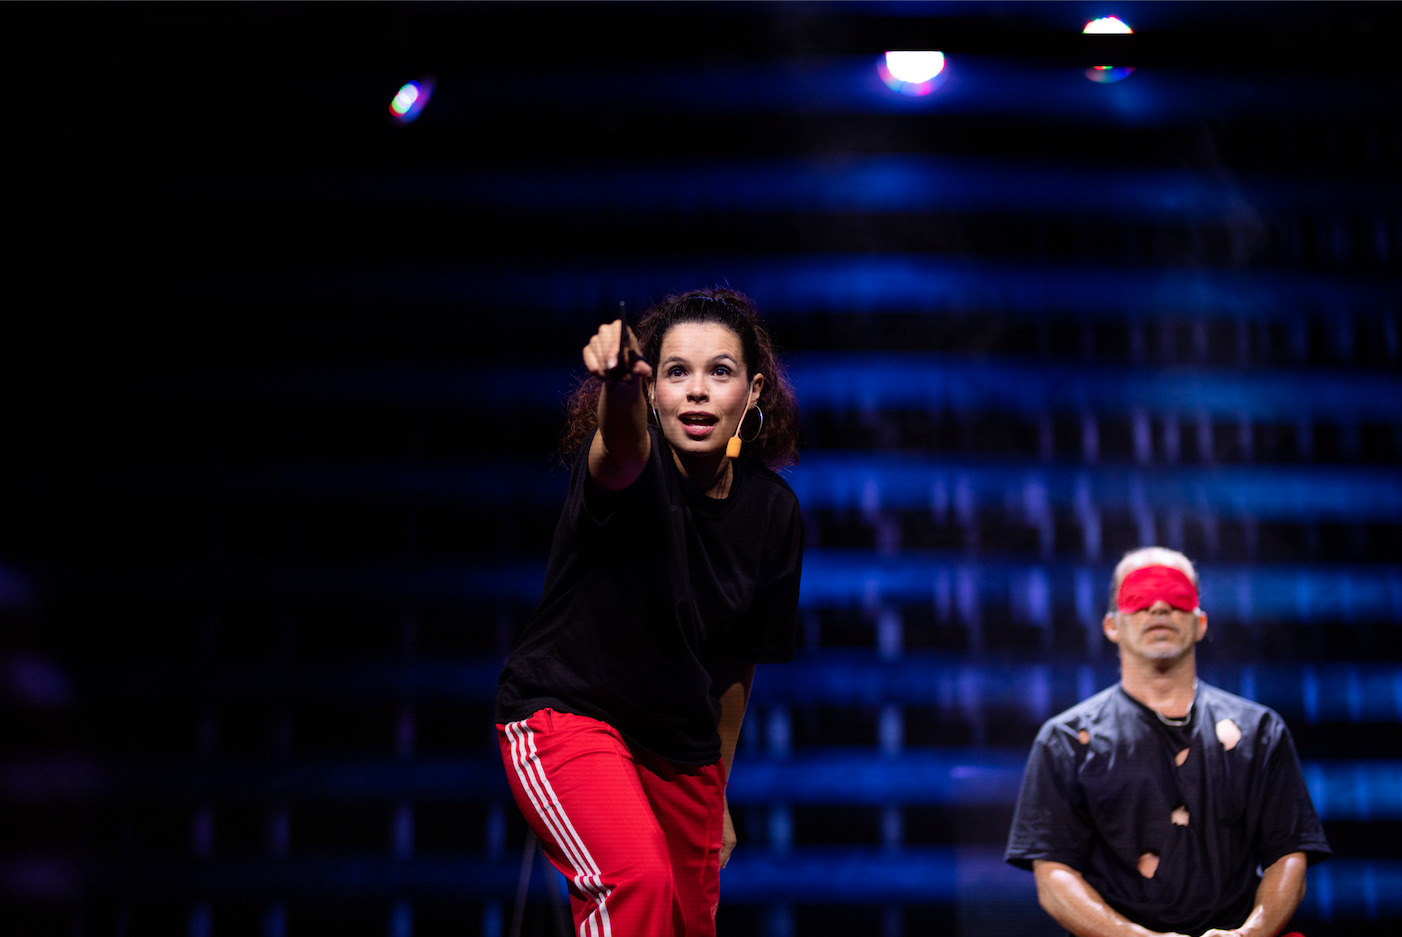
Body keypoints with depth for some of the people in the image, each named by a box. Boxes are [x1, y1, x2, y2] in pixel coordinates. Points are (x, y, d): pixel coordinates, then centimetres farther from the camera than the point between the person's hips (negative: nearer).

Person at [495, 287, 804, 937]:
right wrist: (618, 386, -71)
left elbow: (739, 663, 7)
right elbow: (620, 447, -47)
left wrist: (717, 796, 15)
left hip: (682, 746, 6)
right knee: (638, 876, -31)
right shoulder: (633, 462, -19)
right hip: (563, 712, -6)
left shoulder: (774, 512, -4)